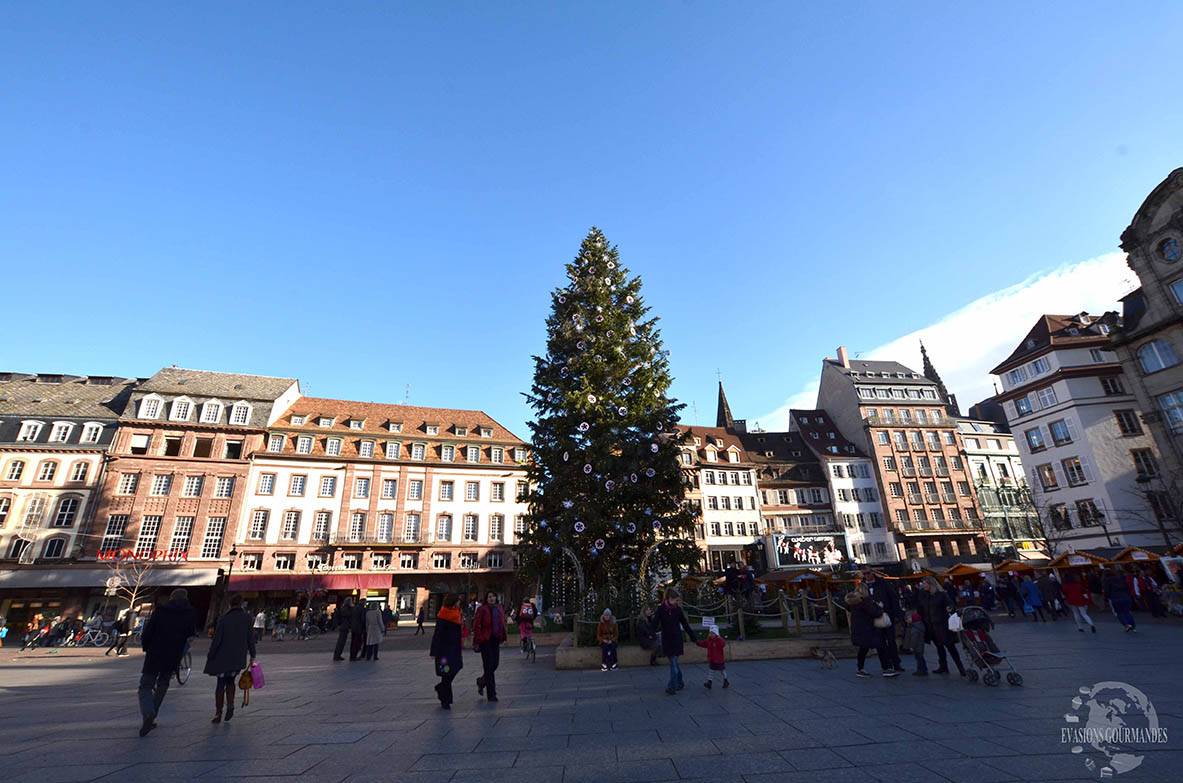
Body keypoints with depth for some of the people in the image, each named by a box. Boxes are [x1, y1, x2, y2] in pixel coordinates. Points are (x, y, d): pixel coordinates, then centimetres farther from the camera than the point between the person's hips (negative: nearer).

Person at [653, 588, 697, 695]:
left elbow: (685, 624, 6)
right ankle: (680, 683, 26)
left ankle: (672, 687, -3)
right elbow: (655, 622, -12)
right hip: (666, 639, 0)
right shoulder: (661, 609, -6)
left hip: (676, 639, 0)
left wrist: (693, 638, 8)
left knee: (674, 663, -6)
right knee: (674, 663, 10)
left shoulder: (678, 609, -1)